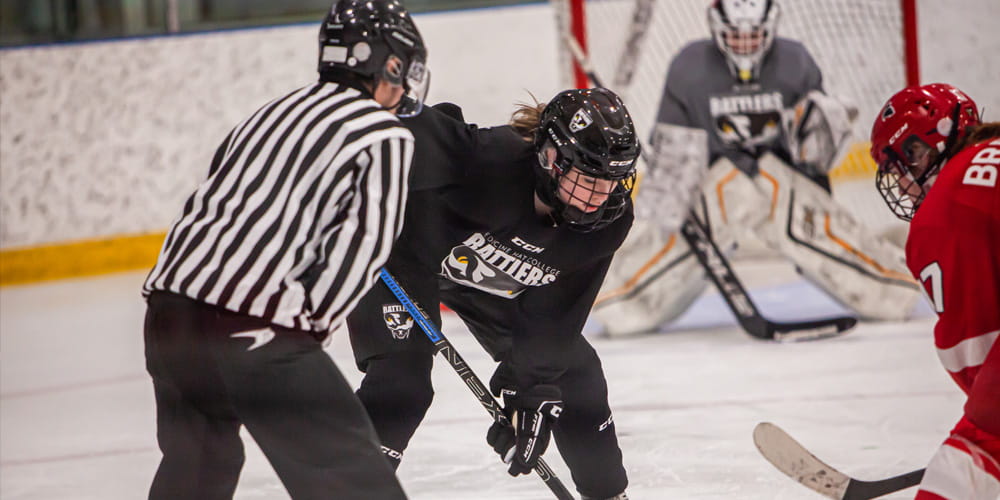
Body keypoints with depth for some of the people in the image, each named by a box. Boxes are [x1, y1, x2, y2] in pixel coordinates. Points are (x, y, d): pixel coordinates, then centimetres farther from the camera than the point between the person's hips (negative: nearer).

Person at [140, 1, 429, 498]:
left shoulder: (276, 111, 24)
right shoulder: (386, 136, 1)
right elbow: (362, 243, -10)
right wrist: (310, 320, -3)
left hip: (168, 308, 8)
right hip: (255, 330, -8)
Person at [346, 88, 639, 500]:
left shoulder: (610, 219, -23)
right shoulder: (492, 160, -41)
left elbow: (554, 316, -18)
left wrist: (531, 391, -24)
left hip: (496, 287, 6)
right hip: (408, 250, -6)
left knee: (575, 375, 4)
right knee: (401, 380, -24)